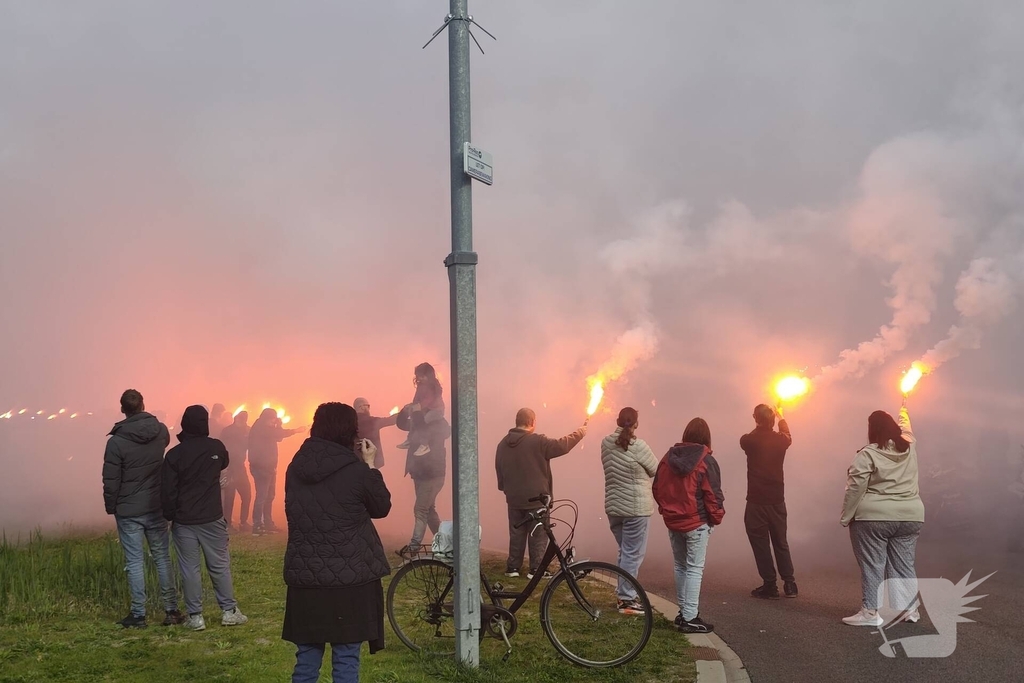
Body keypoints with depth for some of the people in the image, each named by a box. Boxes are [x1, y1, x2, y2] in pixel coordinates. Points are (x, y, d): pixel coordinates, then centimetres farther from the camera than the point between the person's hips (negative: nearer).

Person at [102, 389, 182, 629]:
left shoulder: (116, 441, -15)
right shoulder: (161, 430, -4)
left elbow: (111, 480, -10)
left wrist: (110, 507, 3)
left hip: (128, 511, -3)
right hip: (156, 507, 4)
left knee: (134, 561, 3)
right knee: (162, 557, 11)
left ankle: (138, 614, 8)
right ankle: (171, 610, 14)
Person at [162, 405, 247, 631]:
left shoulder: (174, 454, -8)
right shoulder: (216, 447, -5)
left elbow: (168, 491, -6)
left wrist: (169, 515, 5)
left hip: (184, 520, -1)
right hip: (212, 518, 1)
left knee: (190, 569, 4)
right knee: (220, 565, 9)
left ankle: (195, 616, 7)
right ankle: (229, 611, 13)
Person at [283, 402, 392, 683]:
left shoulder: (296, 467, 3)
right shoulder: (357, 470, -12)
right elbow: (382, 508, 2)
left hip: (304, 576, 5)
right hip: (350, 577, -4)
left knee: (307, 657, 12)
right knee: (346, 657, 4)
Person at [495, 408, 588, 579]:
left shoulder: (503, 444, 4)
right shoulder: (537, 442, -17)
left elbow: (499, 470, 13)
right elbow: (562, 445, -10)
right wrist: (580, 432, 5)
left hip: (514, 499, 6)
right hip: (536, 499, -6)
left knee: (516, 534, 14)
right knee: (538, 536, 4)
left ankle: (512, 567, 17)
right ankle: (536, 569, 7)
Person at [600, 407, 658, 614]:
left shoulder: (606, 443, 1)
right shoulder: (638, 446, -17)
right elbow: (656, 470, -4)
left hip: (613, 507, 7)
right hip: (636, 508, -7)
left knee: (625, 552, 18)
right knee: (633, 554, 0)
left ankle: (625, 595, 25)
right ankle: (627, 600, 2)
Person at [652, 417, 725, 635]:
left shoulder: (668, 458, 2)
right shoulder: (706, 461, -13)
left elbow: (657, 488, 7)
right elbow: (713, 494, -13)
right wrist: (717, 517, 1)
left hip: (673, 522, 5)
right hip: (697, 523, -5)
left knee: (680, 566, 17)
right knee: (695, 569, -1)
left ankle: (684, 611, 25)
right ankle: (690, 618, -2)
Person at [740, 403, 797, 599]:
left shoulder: (749, 440, -11)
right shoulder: (781, 440, -1)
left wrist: (759, 426, 28)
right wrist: (780, 416, 41)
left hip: (756, 502, -4)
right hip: (777, 500, 4)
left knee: (761, 545, 3)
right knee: (781, 543, 16)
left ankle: (770, 586, 4)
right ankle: (790, 584, 18)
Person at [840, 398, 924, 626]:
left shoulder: (868, 454, -10)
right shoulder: (909, 447, 7)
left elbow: (855, 489, -13)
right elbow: (905, 428, 31)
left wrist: (846, 517, -5)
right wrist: (903, 409, 50)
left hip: (873, 518, -5)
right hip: (909, 517, 5)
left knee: (872, 565, -2)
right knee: (903, 565, 12)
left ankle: (870, 612, -3)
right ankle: (909, 609, 15)